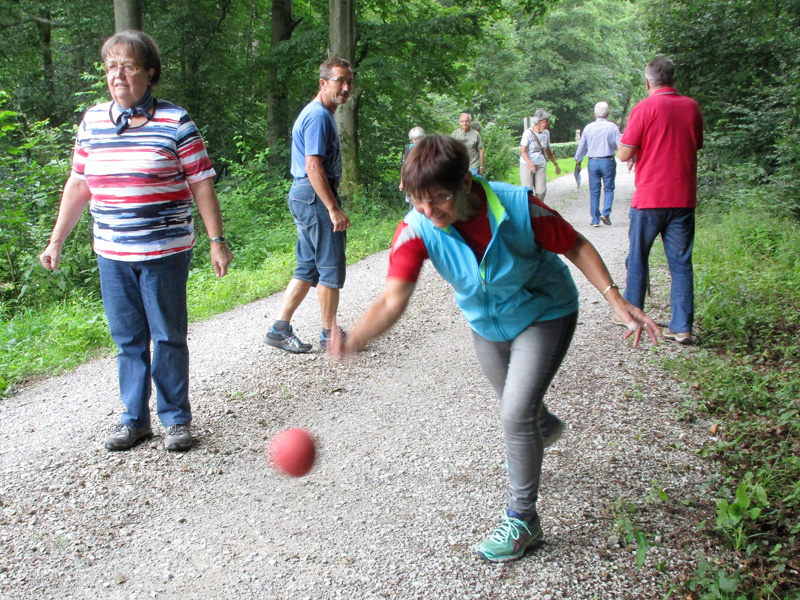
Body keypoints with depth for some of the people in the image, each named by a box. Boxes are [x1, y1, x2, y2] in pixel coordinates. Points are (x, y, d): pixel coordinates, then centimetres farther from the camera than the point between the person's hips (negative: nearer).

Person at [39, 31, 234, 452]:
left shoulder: (175, 122, -4)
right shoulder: (92, 122, 8)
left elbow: (201, 185, -4)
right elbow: (78, 184, 14)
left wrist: (217, 241, -7)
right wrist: (56, 241, 15)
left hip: (165, 253, -4)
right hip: (111, 254, 4)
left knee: (168, 337, 4)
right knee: (128, 339, 11)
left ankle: (175, 419, 18)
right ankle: (134, 419, 23)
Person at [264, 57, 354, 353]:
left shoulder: (319, 114, 20)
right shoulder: (319, 116, -14)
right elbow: (313, 167, -22)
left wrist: (331, 205, 24)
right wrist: (334, 209, -24)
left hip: (304, 196, 11)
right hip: (317, 196, -11)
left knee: (308, 268, 12)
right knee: (331, 267, -2)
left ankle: (280, 328, 12)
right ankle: (330, 335, 8)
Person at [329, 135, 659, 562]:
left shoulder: (518, 206, -34)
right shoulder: (417, 229, -29)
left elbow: (575, 246, -19)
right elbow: (393, 299, -37)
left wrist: (616, 301, -28)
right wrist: (353, 340, -56)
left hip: (544, 315, -4)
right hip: (486, 324, 4)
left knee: (515, 415, -16)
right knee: (515, 405, 24)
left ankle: (522, 518, 7)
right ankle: (544, 429, 64)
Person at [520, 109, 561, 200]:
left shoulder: (546, 133, 9)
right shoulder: (528, 133, -8)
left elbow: (548, 150, 21)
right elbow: (523, 151, -14)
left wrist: (556, 164, 21)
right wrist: (530, 164, -30)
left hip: (541, 165, 5)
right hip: (526, 165, -5)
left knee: (541, 191, -6)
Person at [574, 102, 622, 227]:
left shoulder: (588, 127, 3)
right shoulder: (612, 127, -5)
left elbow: (581, 146, 11)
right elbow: (621, 145, -6)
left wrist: (578, 160, 25)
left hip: (593, 162, 2)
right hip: (608, 161, -2)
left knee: (594, 191, 7)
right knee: (608, 189, 9)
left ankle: (595, 220, 8)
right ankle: (606, 212, -11)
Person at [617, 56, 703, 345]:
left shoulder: (645, 108, -9)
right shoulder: (692, 107, 5)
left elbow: (624, 154, -9)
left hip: (649, 199, -3)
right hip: (684, 199, 3)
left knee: (637, 259, 13)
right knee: (681, 263, 6)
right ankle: (682, 327, 2)